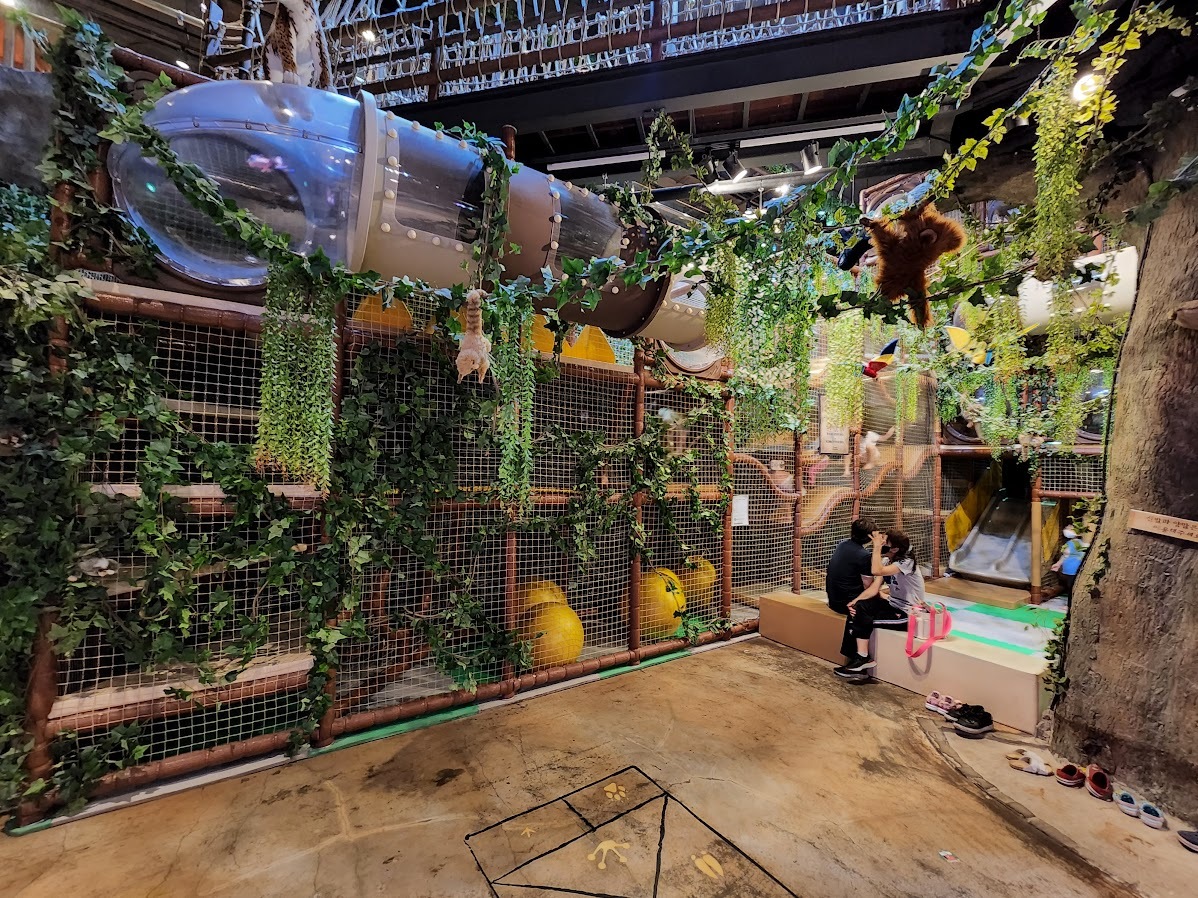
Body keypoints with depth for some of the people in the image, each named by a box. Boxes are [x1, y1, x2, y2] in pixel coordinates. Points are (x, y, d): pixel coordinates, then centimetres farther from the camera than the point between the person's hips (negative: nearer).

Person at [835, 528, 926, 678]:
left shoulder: (907, 562, -21)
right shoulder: (887, 561, 4)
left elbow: (876, 571, -39)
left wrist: (877, 546, -31)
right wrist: (856, 601, -15)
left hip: (907, 613, -8)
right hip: (893, 604, 8)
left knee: (864, 619, -21)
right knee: (858, 608, -15)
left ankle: (862, 659, -4)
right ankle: (857, 659, -9)